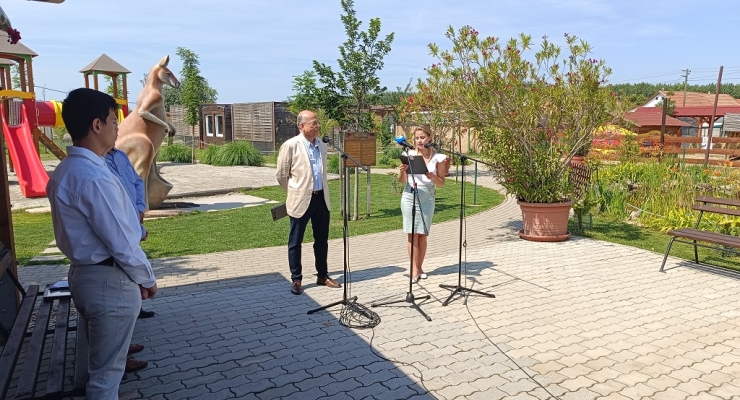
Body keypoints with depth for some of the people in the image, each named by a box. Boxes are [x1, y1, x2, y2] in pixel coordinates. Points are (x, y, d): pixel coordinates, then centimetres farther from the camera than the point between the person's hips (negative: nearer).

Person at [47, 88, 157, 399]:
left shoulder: (65, 171, 8)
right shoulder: (94, 177, -24)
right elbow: (121, 242, -22)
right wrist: (147, 278, -7)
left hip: (84, 273, 10)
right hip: (109, 281, -10)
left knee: (99, 361, 25)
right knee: (107, 369, 6)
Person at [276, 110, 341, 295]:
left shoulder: (321, 145, 7)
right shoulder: (290, 145, -10)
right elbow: (281, 174, -3)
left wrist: (322, 191, 17)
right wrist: (295, 193, 7)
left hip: (321, 198, 6)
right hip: (301, 200, -5)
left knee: (322, 240, 14)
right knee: (295, 242, 5)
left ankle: (323, 276, 27)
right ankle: (296, 279, 17)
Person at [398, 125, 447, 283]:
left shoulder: (438, 158, -1)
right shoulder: (410, 154, 0)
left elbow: (442, 183, 2)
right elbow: (402, 181, 4)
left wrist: (433, 177, -18)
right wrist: (402, 171, -17)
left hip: (427, 199, 0)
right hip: (410, 197, 0)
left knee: (422, 234, 5)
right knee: (412, 234, -2)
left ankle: (419, 267, 17)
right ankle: (414, 269, 3)